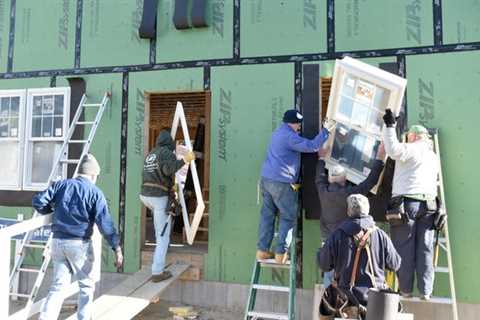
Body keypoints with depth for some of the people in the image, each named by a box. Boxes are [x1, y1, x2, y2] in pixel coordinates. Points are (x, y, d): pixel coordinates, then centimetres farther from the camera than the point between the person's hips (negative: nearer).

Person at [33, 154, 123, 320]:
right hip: (79, 244, -4)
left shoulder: (61, 184, 4)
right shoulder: (95, 192, -8)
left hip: (58, 241, 4)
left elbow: (38, 201, 0)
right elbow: (105, 223, -14)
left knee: (58, 284, 15)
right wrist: (117, 247, -13)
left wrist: (52, 210, 21)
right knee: (86, 285, 14)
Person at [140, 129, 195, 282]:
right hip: (160, 196, -7)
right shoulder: (167, 152, -3)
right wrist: (184, 160, -17)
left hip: (145, 194, 7)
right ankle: (157, 272, -1)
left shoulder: (150, 154, 19)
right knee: (163, 236, -1)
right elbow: (168, 169, -21)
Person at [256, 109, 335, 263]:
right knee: (288, 217, 3)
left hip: (266, 179, 9)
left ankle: (262, 250, 15)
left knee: (267, 215, 11)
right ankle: (281, 253, 5)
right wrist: (325, 130, -8)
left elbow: (300, 144, 26)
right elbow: (312, 146, -17)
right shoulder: (289, 136, -13)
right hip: (281, 183, -9)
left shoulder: (278, 132, 18)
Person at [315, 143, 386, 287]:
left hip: (327, 237, 5)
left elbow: (320, 178, 17)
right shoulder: (349, 194, -18)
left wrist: (321, 158, 31)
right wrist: (379, 158, -7)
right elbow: (371, 181, -14)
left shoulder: (323, 192, -4)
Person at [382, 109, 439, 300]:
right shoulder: (434, 156, 22)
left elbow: (393, 151, -19)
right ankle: (426, 292, 8)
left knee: (404, 249, -1)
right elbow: (434, 179, 26)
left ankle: (405, 291, 3)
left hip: (407, 201, -6)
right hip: (428, 204, 7)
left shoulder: (412, 149, -2)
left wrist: (389, 126, -13)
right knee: (425, 250, 7)